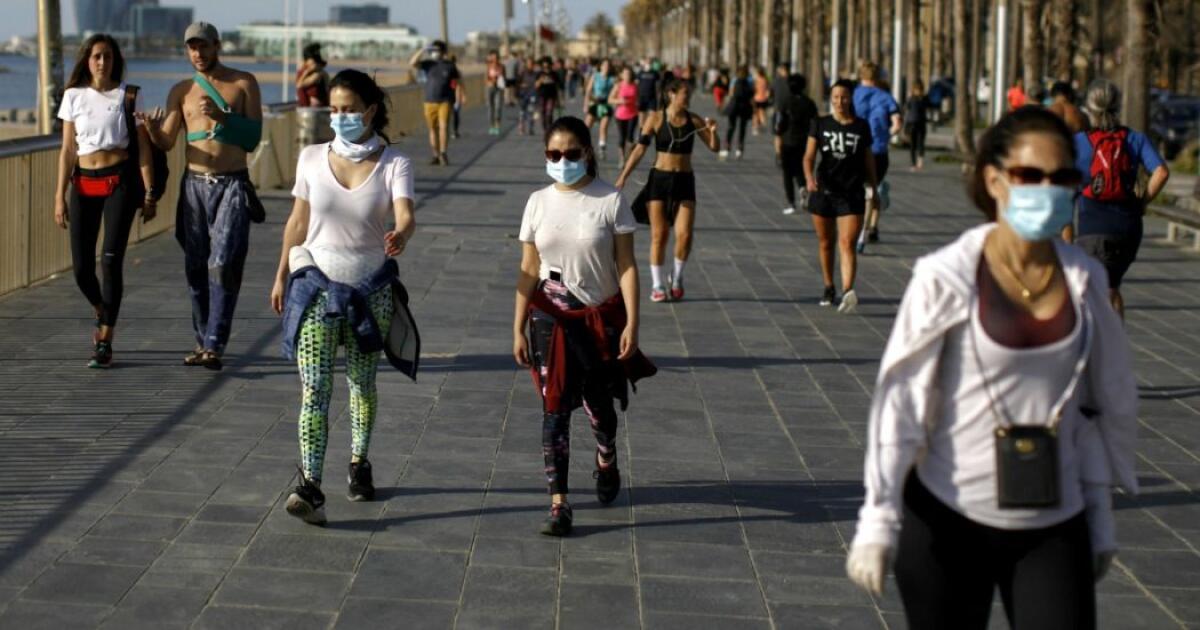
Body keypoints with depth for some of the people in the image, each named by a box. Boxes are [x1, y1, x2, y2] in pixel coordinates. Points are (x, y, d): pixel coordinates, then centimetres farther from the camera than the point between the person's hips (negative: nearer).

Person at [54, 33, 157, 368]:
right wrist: (60, 196, 3)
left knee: (111, 259, -12)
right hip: (84, 182, 3)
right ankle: (103, 316, 31)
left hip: (120, 180, -2)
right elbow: (67, 150, 8)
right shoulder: (74, 96, 7)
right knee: (81, 266, -1)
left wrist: (150, 193, -4)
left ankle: (105, 343, -6)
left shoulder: (129, 96, 2)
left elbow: (143, 147, 2)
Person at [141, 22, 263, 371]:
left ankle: (214, 346, -16)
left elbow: (254, 136, -2)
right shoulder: (182, 91, 9)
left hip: (232, 185, -3)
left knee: (223, 265, -13)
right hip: (195, 184, 3)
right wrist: (152, 128, -20)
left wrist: (222, 116, -17)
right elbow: (166, 142, 2)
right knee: (196, 267, 6)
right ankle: (203, 341, 16)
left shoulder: (243, 84, 3)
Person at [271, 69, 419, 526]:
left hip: (371, 288, 0)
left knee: (362, 384, 14)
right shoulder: (312, 159, -1)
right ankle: (310, 488, -19)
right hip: (317, 284, 0)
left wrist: (400, 237, -46)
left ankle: (359, 463, 37)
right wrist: (282, 274, 12)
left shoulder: (394, 165, -7)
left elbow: (405, 215, -24)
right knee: (314, 389, -11)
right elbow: (298, 222, 8)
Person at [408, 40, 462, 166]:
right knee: (433, 129, 6)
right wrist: (423, 50, -14)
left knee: (444, 126, -16)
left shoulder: (450, 65, 3)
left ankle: (443, 153, -19)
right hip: (430, 101, 2)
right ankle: (436, 156, 13)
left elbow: (458, 83, 9)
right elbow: (412, 63, -9)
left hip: (445, 101, -2)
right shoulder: (428, 64, 5)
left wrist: (458, 99, 4)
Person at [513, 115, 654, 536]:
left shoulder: (610, 201, -7)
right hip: (552, 317, 1)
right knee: (554, 409, -4)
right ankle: (558, 503, -2)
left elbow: (626, 265, -7)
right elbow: (528, 271, 3)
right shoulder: (539, 202, 0)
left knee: (599, 402, 15)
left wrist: (632, 324, -12)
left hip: (601, 316, -1)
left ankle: (606, 460, 47)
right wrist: (518, 328, 1)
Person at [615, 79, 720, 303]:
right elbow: (640, 149, -3)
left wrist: (713, 131, -15)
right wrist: (623, 177, -8)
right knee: (659, 235, 0)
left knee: (685, 235, -8)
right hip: (659, 179, -2)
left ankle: (677, 277, 17)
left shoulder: (694, 121, 3)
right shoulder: (656, 118, -4)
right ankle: (657, 285, 11)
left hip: (684, 181, 2)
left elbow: (715, 147, 6)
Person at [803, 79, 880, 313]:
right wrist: (809, 178, -23)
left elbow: (868, 159, 13)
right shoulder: (820, 125, 2)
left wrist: (874, 189, 16)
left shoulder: (861, 126, 4)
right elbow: (809, 156, -4)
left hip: (852, 193, -2)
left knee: (847, 244, -14)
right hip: (824, 191, 2)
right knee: (825, 243, 15)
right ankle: (829, 288, 33)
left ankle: (848, 292, -28)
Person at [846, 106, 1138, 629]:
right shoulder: (947, 278, -12)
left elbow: (1106, 404, 11)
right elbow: (900, 398, -11)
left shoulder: (1085, 281, 1)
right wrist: (879, 517, -14)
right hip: (949, 523, -3)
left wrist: (1100, 518, 14)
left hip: (1055, 529, 3)